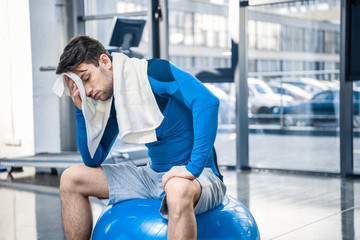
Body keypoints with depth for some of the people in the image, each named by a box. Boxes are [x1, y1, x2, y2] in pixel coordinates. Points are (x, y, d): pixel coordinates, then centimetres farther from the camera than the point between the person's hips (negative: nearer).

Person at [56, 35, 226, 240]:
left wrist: (193, 167, -34)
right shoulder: (114, 102, 7)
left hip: (200, 176, -8)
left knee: (178, 191, -45)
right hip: (154, 175, 8)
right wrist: (81, 109, -2)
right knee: (71, 179, 5)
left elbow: (207, 101, -30)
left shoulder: (152, 71, -16)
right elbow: (93, 160, 9)